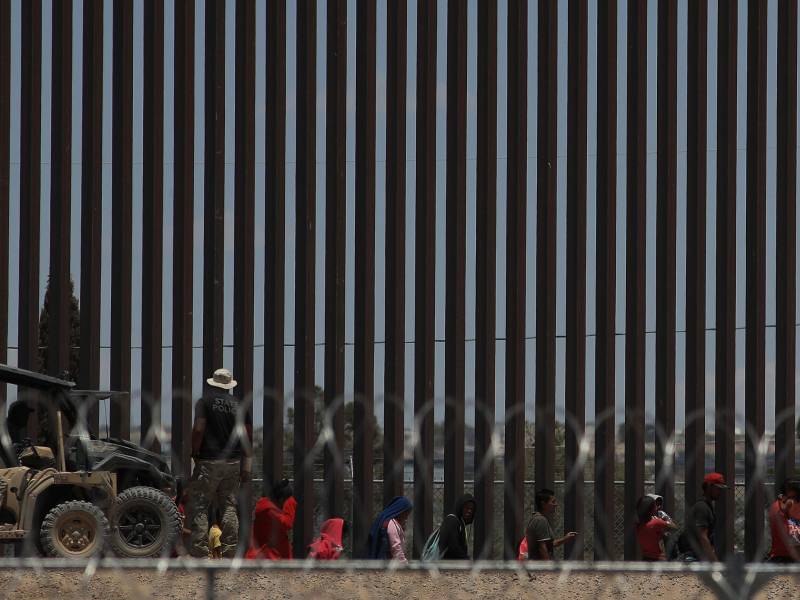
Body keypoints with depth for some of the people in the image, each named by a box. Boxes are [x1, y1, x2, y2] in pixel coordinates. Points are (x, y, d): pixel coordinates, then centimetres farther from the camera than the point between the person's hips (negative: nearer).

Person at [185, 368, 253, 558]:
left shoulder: (205, 401, -5)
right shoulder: (239, 405, 9)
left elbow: (198, 429, -15)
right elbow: (249, 435, 8)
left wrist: (194, 454, -4)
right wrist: (246, 466, 14)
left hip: (209, 461, -5)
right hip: (233, 463, 5)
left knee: (198, 506, 0)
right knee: (229, 506, 12)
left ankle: (199, 547, -6)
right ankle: (230, 547, 11)